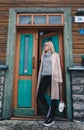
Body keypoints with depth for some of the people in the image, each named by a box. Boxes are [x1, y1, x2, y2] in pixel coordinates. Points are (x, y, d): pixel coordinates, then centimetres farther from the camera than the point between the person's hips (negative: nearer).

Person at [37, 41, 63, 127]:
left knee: (53, 97, -2)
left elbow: (58, 67, 4)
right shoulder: (43, 56, 20)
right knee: (39, 94, -4)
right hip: (44, 77, 5)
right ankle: (49, 110, 18)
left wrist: (59, 79, -3)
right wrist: (40, 77, 14)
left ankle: (51, 118, 6)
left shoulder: (55, 55, 9)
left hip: (52, 77, -4)